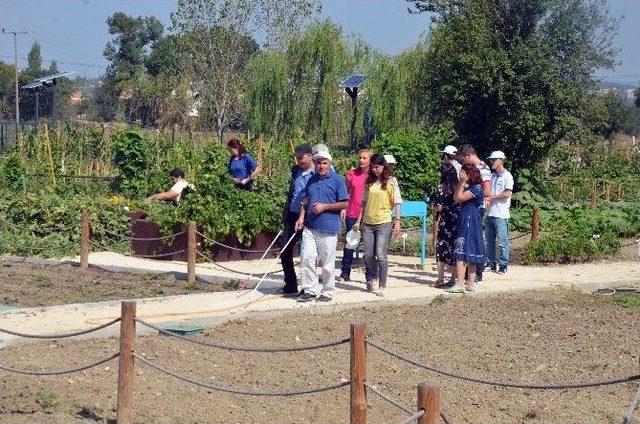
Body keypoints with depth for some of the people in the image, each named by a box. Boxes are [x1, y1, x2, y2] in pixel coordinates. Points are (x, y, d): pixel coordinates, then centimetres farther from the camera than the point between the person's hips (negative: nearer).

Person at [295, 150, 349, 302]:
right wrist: (301, 217, 8)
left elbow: (344, 204, -5)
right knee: (307, 258, -2)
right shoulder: (312, 180, 13)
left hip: (328, 229, -5)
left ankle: (327, 292, 13)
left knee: (327, 264, 2)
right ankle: (309, 290, 7)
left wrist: (324, 207, -12)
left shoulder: (337, 180, -3)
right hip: (310, 227, 5)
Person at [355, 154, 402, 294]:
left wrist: (397, 222, -7)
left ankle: (382, 285, 0)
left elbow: (397, 203, -1)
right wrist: (359, 221, 13)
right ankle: (374, 277, 31)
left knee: (380, 255, -10)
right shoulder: (369, 182, 10)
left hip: (384, 223, -4)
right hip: (367, 223, 4)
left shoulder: (390, 182, -1)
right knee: (368, 255, 5)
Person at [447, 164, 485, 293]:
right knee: (470, 254, 10)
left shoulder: (476, 188, -12)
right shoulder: (469, 187, 17)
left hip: (470, 223, -10)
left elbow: (460, 197, -17)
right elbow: (456, 198, 12)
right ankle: (471, 283, 12)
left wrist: (463, 182, -11)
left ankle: (459, 284, -13)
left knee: (461, 253, -11)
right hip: (464, 221, 10)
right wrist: (460, 183, 9)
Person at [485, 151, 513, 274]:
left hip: (501, 214, -7)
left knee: (502, 241, -5)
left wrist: (491, 197, -13)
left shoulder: (507, 176, -5)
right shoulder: (492, 176, 16)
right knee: (489, 241, 10)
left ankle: (503, 265, -1)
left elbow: (507, 194, -13)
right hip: (490, 212, 7)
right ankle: (490, 263, 18)